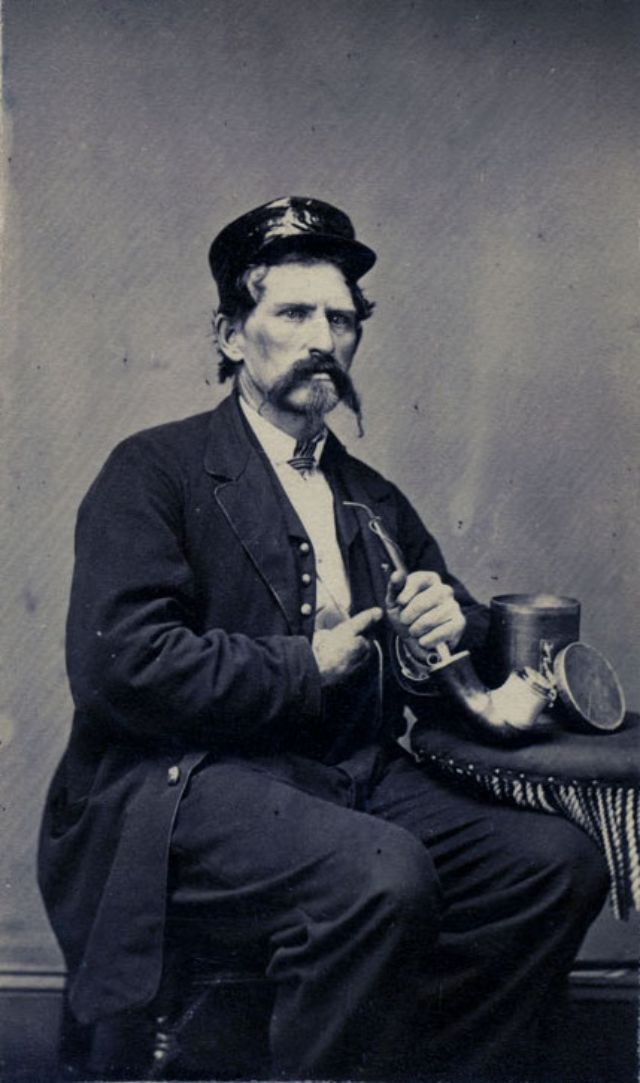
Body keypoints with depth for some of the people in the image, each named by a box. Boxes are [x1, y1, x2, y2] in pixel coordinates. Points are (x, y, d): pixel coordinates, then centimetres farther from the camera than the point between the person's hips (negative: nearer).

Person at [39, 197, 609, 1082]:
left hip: (356, 779, 6)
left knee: (560, 860, -13)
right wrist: (302, 669, -9)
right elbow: (117, 662, -13)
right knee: (383, 874, -32)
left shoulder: (375, 502, 20)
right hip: (186, 785, -6)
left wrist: (445, 630, -1)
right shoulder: (155, 470, 0)